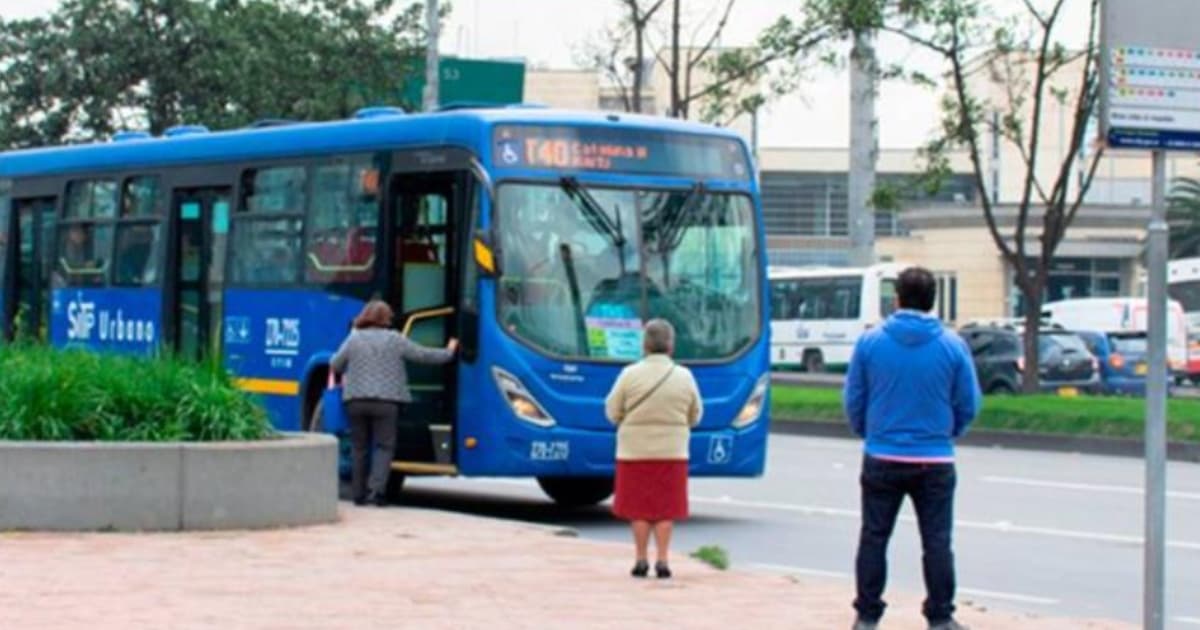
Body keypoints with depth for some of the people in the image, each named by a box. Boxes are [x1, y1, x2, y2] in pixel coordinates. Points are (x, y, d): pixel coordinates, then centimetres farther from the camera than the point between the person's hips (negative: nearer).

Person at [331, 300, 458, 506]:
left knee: (359, 447, 11)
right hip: (386, 402, -3)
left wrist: (345, 377, 35)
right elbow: (423, 355, 5)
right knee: (384, 446, 1)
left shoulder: (354, 339, 6)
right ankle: (376, 488, -17)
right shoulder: (395, 340, 0)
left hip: (356, 400, 3)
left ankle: (359, 493, 12)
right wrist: (449, 352, 19)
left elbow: (335, 365, 13)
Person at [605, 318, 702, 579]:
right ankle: (663, 560, 3)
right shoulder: (684, 377, -3)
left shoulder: (630, 374, -10)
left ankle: (641, 560, 7)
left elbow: (613, 412, -4)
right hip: (672, 452, 1)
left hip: (635, 450, -1)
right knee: (666, 508, 8)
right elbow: (695, 416, 5)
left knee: (639, 507, 7)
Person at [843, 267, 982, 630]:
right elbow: (968, 406, 1)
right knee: (937, 541, 6)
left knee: (874, 537, 9)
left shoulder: (870, 342, -4)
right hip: (935, 461, 0)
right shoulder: (952, 346, -5)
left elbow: (853, 400, 2)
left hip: (881, 460, 0)